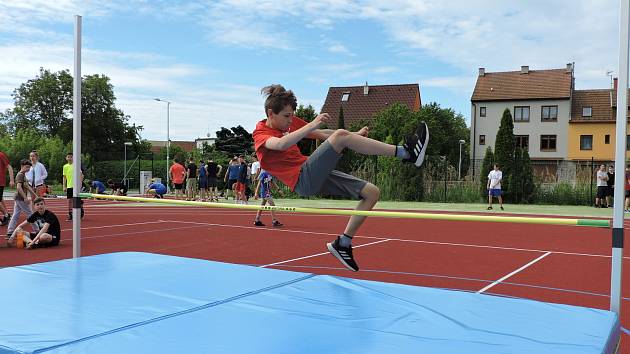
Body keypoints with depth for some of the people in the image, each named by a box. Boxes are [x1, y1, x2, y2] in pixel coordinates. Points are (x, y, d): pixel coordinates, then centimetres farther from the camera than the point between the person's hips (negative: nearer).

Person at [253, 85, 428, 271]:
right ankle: (406, 152, -27)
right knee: (341, 136, -26)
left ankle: (343, 244, 9)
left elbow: (322, 134, 23)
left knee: (372, 192, 4)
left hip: (317, 177, 9)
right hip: (304, 180, -9)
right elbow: (281, 144, -31)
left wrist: (354, 135, 13)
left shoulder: (288, 122, 17)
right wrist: (312, 124, -35)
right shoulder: (261, 134, -6)